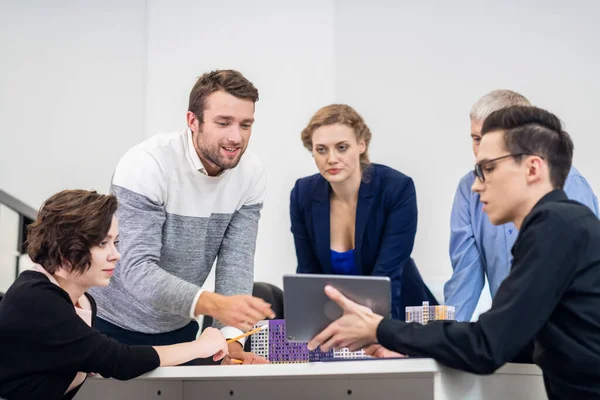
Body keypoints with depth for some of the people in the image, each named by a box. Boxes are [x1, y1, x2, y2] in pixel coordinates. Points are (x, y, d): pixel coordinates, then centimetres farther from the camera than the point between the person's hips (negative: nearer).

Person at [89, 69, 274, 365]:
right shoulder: (146, 164, -24)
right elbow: (136, 269, -32)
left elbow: (235, 262, -11)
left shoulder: (251, 174, -9)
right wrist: (215, 304, -46)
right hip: (113, 326, -4)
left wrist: (230, 338, -27)